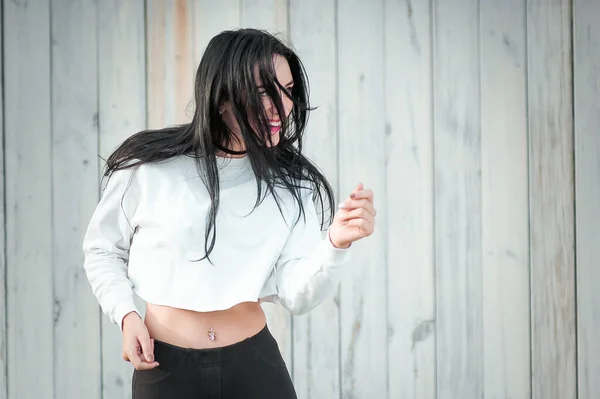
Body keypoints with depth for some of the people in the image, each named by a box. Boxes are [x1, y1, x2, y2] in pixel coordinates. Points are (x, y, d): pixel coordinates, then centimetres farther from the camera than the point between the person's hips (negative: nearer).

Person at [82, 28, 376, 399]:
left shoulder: (294, 185, -3)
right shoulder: (149, 165, -8)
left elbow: (297, 297, -10)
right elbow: (102, 249, 6)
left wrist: (336, 244, -27)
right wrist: (126, 315, -8)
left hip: (256, 365, 1)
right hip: (164, 367, -1)